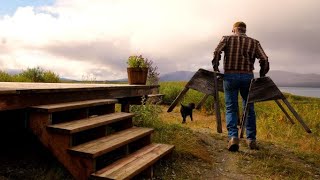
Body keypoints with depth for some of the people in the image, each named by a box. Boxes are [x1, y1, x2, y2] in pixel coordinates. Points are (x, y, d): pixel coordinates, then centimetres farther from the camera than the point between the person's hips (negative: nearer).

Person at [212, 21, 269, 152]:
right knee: (249, 108, 12)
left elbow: (217, 52, -7)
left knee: (231, 108, 4)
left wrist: (216, 68, 2)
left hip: (230, 76, -1)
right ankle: (251, 139, 15)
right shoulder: (254, 42, 14)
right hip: (247, 77, 2)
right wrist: (261, 76, 13)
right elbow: (264, 60, 3)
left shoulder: (227, 39, 10)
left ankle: (233, 136, -12)